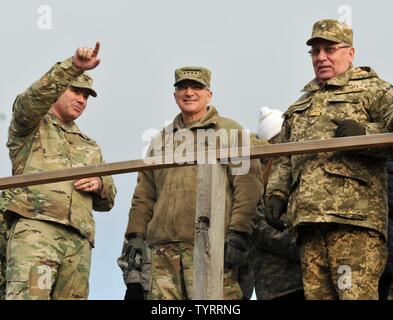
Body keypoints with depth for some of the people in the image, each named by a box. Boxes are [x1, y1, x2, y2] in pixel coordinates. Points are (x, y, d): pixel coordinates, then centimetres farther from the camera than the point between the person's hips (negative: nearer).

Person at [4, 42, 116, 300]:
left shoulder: (91, 148, 33)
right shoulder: (32, 127, 17)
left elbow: (107, 201, 31)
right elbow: (33, 98, -8)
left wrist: (100, 184, 6)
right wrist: (73, 67, -21)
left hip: (79, 242, 6)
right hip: (35, 228, -6)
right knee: (28, 295, -24)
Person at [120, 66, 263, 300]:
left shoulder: (229, 131, 10)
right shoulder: (162, 139, 25)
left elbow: (248, 183, -1)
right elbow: (144, 195, 24)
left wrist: (239, 232, -11)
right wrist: (136, 234, 11)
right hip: (164, 249, 5)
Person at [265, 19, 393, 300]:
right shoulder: (300, 107, 31)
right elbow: (284, 159, 30)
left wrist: (365, 133, -20)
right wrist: (276, 193, 14)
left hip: (354, 216, -6)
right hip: (309, 221, 6)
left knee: (356, 295, -16)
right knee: (316, 295, 2)